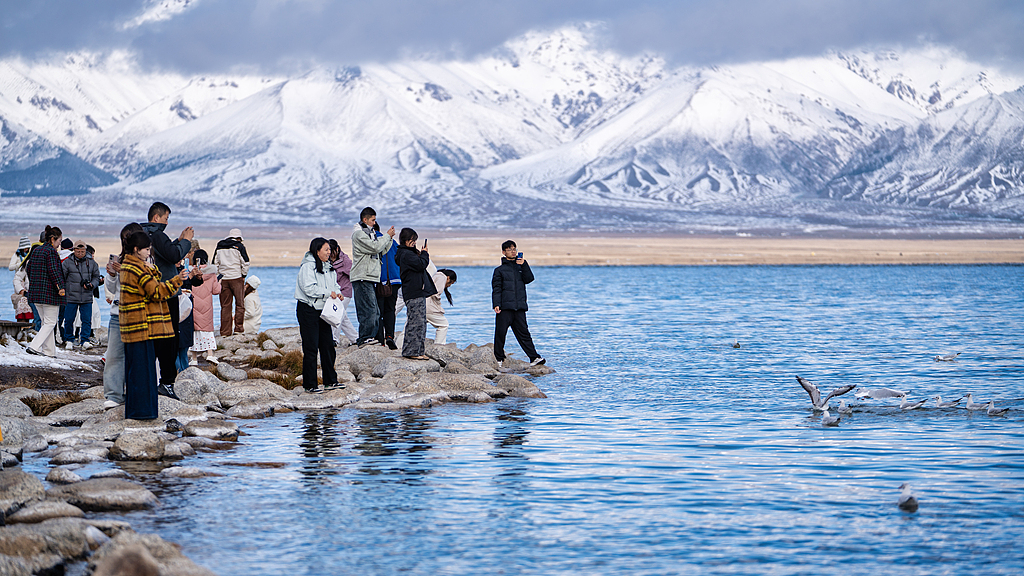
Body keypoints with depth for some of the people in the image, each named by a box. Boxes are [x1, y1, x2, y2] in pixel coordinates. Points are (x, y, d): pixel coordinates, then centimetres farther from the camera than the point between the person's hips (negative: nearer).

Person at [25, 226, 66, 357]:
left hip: (36, 292, 9)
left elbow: (29, 269, 19)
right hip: (50, 292, -9)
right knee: (50, 323, -2)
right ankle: (34, 346, -15)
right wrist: (60, 287, -19)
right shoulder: (51, 252, -12)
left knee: (45, 321, 15)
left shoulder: (35, 251, 13)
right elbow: (53, 271, -21)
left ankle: (49, 351, 14)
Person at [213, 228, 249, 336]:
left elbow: (215, 264, 13)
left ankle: (225, 332, 5)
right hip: (237, 278, -4)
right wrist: (243, 275, 5)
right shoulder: (239, 246, -4)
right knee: (240, 304, 4)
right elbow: (245, 263, -7)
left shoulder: (219, 247, 10)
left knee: (225, 306, 7)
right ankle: (238, 328, -2)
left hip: (223, 279, 4)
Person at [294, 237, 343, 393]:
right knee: (311, 348, -6)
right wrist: (328, 293, -20)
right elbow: (309, 288, -22)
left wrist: (337, 292, -1)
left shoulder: (327, 267, 13)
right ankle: (310, 384, -1)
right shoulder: (308, 266, -14)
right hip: (308, 311, -8)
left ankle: (330, 381, 18)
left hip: (323, 310, 8)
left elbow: (334, 284, 21)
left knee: (328, 345, 9)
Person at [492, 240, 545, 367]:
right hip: (505, 307, -2)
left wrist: (524, 265, -10)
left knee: (523, 332, -1)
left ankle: (534, 357, -5)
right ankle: (499, 359, 7)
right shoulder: (500, 270, 9)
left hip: (520, 307, 2)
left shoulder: (521, 267, 18)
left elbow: (529, 279, 1)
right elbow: (496, 289, 2)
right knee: (500, 333, -3)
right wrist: (496, 304, -10)